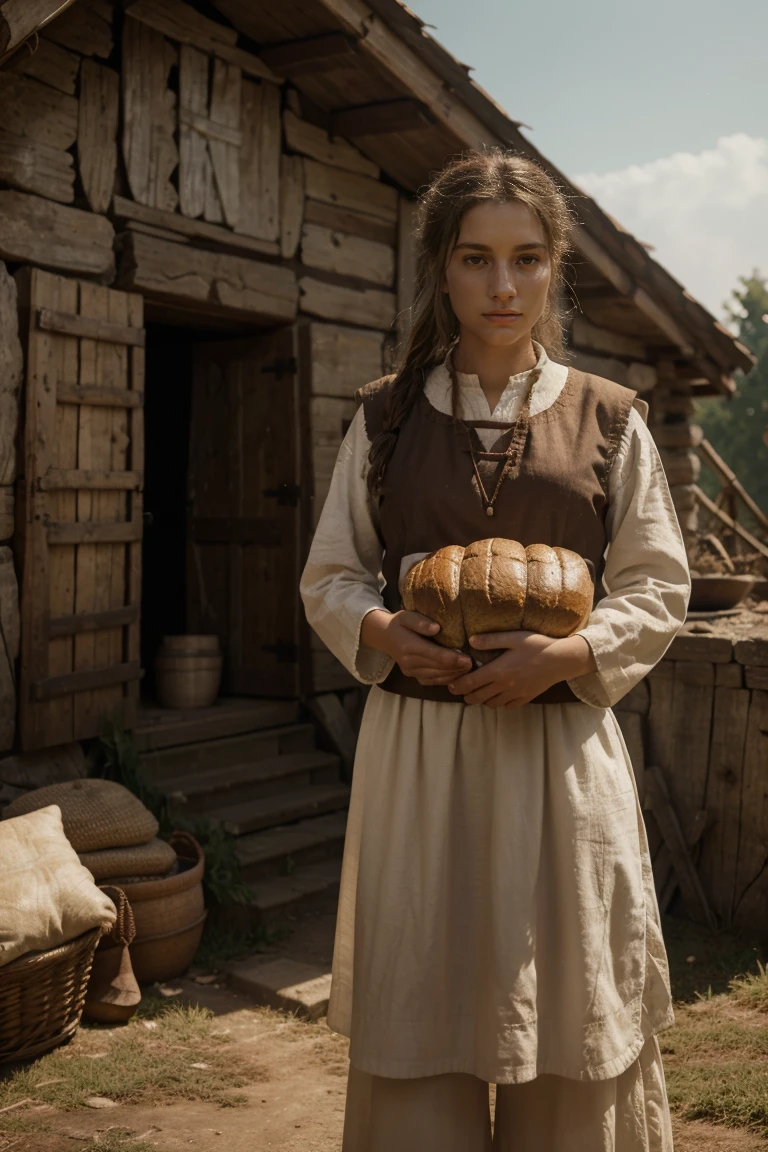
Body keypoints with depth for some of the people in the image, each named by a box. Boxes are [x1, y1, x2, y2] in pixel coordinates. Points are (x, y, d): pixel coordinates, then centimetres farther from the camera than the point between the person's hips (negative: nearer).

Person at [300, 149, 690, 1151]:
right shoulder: (386, 416, 7)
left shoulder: (608, 420, 4)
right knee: (416, 1026, 6)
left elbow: (658, 588, 5)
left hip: (562, 756, 0)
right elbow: (329, 578, 10)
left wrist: (567, 654, -14)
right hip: (417, 748, 1)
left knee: (568, 1022, 7)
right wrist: (384, 632, -11)